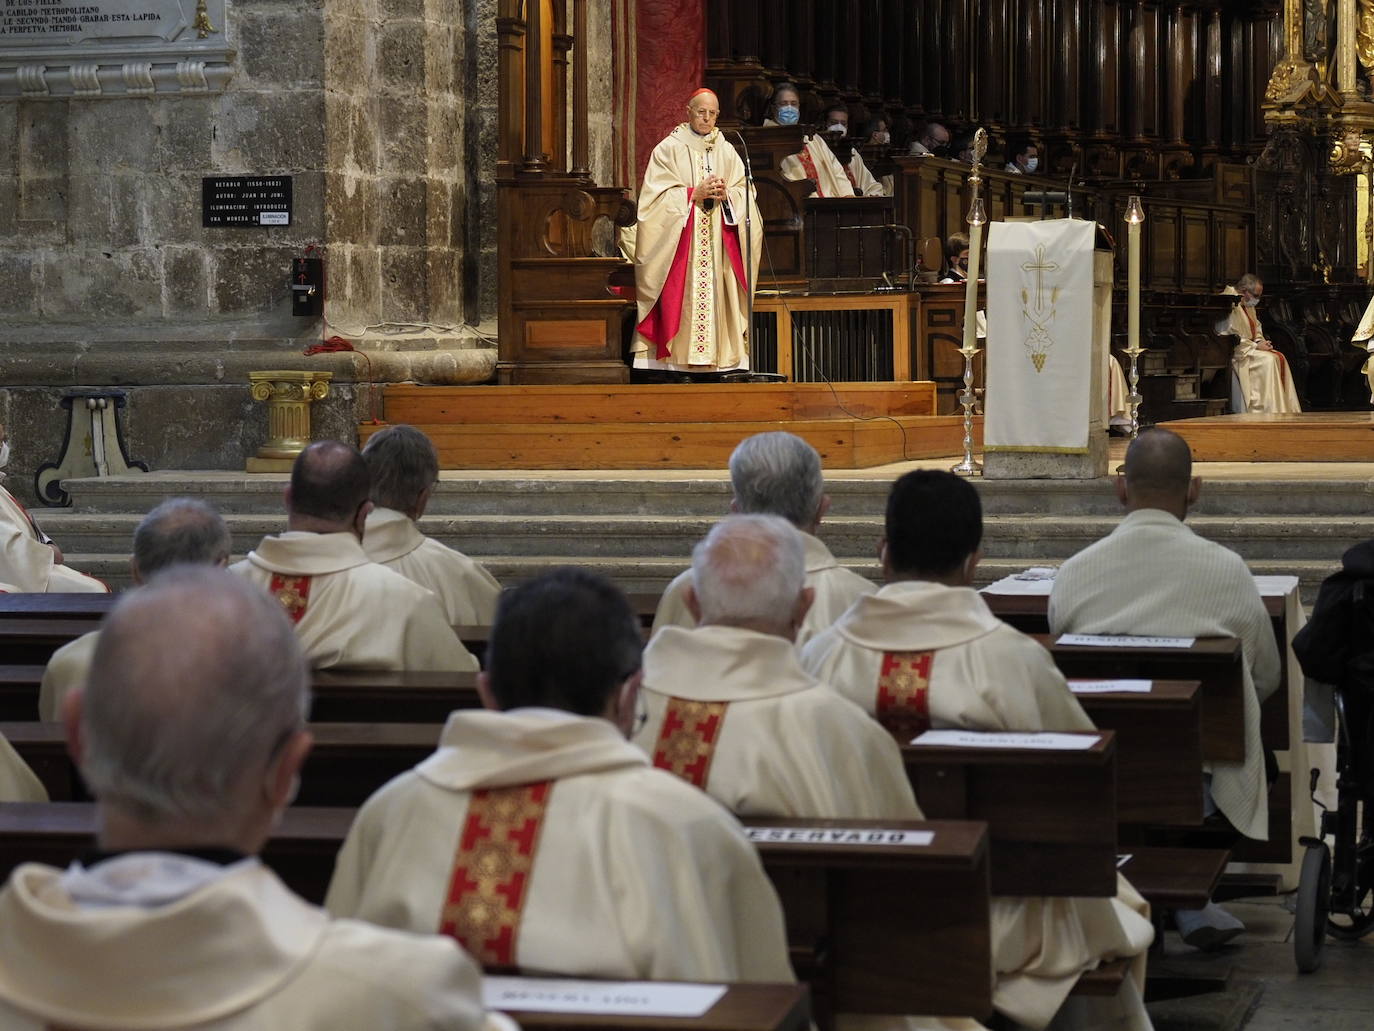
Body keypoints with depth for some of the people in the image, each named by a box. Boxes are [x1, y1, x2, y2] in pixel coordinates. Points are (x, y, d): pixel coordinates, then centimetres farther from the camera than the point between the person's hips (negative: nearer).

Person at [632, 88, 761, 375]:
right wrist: (694, 194, -15)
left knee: (715, 295, -2)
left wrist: (726, 195, -9)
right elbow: (658, 196, -5)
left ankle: (718, 356, -2)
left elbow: (745, 193, 11)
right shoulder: (669, 149, 3)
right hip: (681, 241, -3)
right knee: (682, 297, -10)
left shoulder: (726, 151, 14)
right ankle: (678, 357, -10)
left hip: (717, 242, 4)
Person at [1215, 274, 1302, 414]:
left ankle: (1286, 410, -15)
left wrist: (1261, 342, 4)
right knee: (1268, 360, -27)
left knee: (1280, 358, -12)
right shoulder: (1230, 306, -15)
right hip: (1236, 352, -10)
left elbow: (1256, 330, 26)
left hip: (1250, 347, 10)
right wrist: (1255, 346, -18)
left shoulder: (1249, 306, 17)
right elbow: (1231, 338, -21)